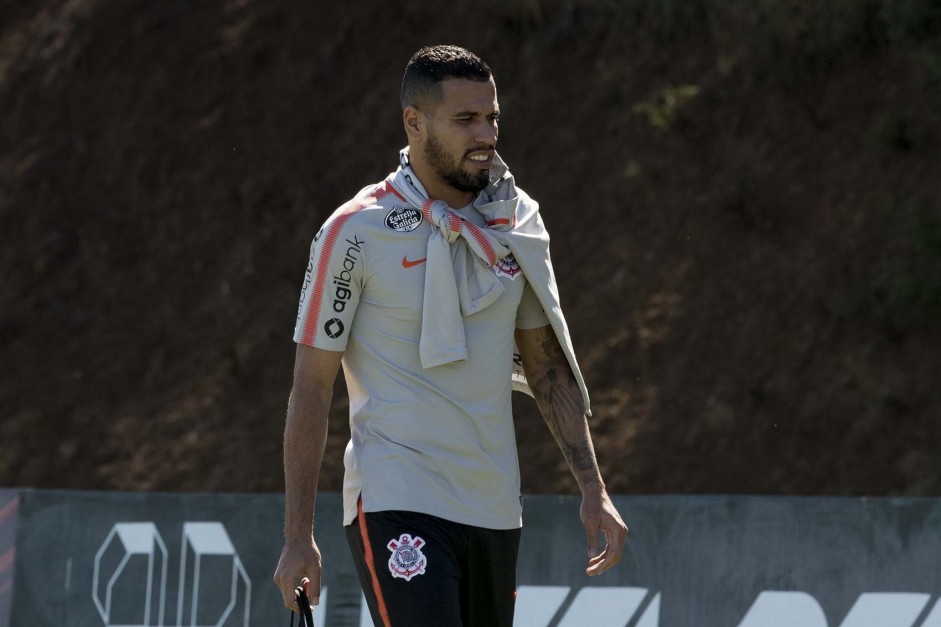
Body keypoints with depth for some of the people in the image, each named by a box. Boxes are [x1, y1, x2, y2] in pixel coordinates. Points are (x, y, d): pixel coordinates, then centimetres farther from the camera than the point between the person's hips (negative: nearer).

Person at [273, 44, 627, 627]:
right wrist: (298, 536, -9)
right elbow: (312, 387, -6)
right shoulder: (355, 233, -8)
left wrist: (594, 490, 7)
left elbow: (548, 365, 15)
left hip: (494, 509, 6)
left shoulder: (518, 220, 8)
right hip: (396, 507, -6)